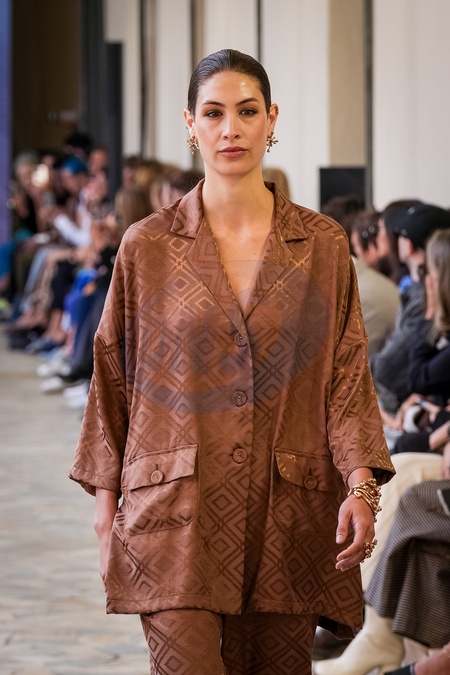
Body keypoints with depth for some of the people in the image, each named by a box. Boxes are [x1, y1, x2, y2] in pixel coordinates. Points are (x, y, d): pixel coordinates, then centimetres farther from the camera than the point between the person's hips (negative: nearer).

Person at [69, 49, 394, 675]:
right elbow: (113, 375, 9)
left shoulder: (323, 245, 5)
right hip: (176, 508, -1)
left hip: (286, 510, 2)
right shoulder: (147, 246, 3)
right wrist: (106, 495, 8)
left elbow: (348, 374, 3)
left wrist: (361, 486, -9)